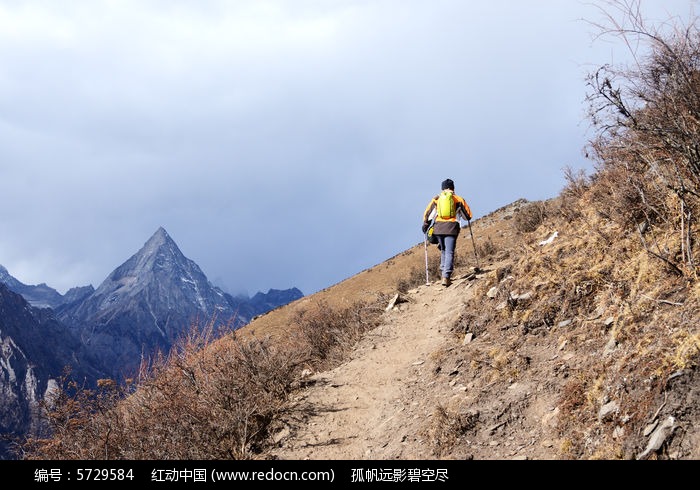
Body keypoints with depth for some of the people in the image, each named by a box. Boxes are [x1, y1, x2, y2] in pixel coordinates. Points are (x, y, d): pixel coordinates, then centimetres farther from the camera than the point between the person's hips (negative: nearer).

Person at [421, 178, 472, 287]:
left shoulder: (436, 199, 13)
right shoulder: (458, 199, 10)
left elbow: (428, 213, 11)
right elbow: (468, 215, 14)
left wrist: (425, 224, 25)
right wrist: (467, 218, 37)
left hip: (438, 227, 3)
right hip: (451, 228, -2)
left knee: (443, 250, 22)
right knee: (449, 252, -5)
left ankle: (443, 271, 18)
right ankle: (446, 276, -16)